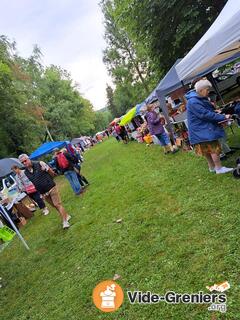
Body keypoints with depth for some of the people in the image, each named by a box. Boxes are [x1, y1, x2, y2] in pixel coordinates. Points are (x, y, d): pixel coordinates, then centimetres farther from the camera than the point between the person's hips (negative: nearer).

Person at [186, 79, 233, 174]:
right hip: (202, 130, -10)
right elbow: (205, 114, -25)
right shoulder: (193, 102, -22)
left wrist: (215, 112, 0)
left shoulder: (201, 98, 11)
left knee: (208, 149, 15)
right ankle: (219, 168, 3)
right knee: (214, 147, -7)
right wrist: (223, 117, -19)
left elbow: (208, 110, 21)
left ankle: (212, 167, 24)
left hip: (205, 128, 10)